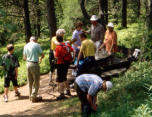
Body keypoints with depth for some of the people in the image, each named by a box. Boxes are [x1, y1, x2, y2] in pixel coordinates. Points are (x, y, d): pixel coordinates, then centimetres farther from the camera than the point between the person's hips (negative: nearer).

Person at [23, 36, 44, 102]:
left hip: (28, 64, 6)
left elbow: (24, 58, 12)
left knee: (30, 81, 15)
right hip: (35, 64, -6)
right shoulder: (37, 45, -7)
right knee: (36, 81, 3)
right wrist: (40, 58, 18)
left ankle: (31, 96, 23)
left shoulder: (26, 46, 8)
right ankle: (34, 97, 4)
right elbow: (42, 55, -4)